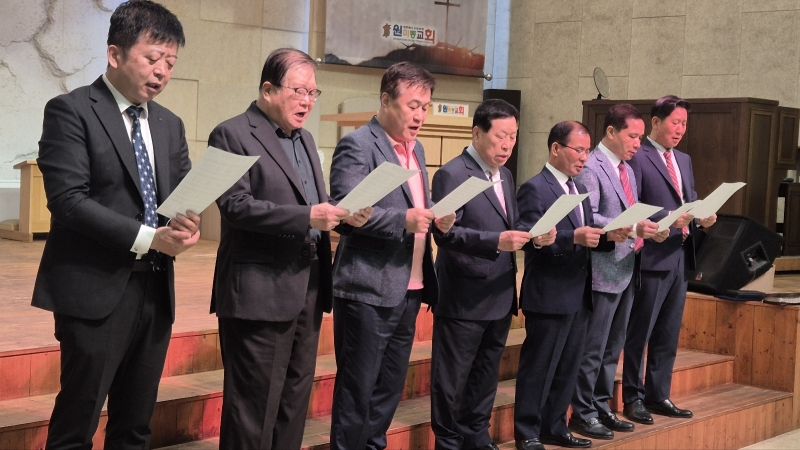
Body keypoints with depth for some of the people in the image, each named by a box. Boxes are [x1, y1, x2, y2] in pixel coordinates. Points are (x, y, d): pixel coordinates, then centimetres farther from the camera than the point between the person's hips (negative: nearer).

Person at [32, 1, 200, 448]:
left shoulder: (170, 124, 14)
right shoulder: (70, 110, -6)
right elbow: (68, 200, -15)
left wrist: (186, 224, -12)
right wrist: (148, 238, -19)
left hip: (156, 290, 6)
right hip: (96, 291, -6)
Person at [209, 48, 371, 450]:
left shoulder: (304, 139, 18)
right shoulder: (232, 135, -8)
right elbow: (234, 205, -18)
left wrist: (344, 213, -2)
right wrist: (306, 217, -25)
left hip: (308, 289, 8)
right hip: (260, 292, -8)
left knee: (296, 398, 14)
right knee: (254, 405, 0)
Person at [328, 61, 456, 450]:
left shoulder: (416, 149, 16)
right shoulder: (358, 146, -10)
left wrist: (437, 220, 0)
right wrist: (403, 220, -26)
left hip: (410, 290, 8)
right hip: (368, 291, -8)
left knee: (390, 386, 15)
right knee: (357, 389, 0)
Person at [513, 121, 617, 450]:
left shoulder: (579, 190, 15)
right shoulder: (535, 189, -12)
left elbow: (587, 236, 14)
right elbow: (531, 239, -21)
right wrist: (574, 237, -30)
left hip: (579, 295, 8)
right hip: (549, 297, -8)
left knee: (568, 368, 15)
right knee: (538, 368, 2)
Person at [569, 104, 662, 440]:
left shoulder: (628, 171, 16)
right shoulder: (590, 167, -13)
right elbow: (587, 219, -21)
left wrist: (648, 229, 0)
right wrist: (631, 229, -27)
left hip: (626, 271, 9)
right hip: (602, 272, -9)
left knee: (613, 347, 15)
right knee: (592, 348, 0)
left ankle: (601, 407, 26)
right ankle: (582, 414, 11)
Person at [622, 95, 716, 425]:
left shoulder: (684, 160, 17)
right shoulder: (638, 158, -9)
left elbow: (691, 201, 18)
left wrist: (703, 215, -3)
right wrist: (668, 218, -24)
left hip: (681, 256, 8)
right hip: (653, 257, -8)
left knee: (668, 334, 14)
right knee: (640, 332, 2)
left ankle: (658, 395, 23)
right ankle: (633, 398, 12)